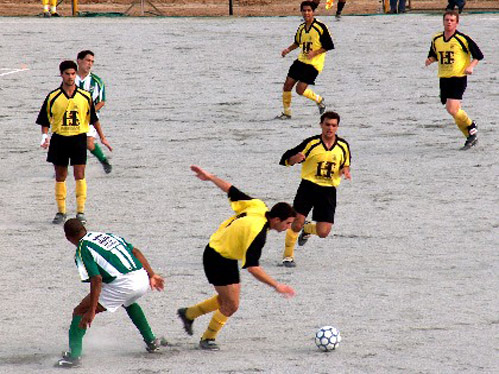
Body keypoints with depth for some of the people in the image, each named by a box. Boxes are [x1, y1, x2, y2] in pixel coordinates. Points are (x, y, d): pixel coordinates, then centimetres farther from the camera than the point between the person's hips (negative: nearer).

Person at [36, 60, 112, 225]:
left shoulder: (85, 96, 3)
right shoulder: (53, 97, 1)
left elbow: (93, 118, 14)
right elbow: (45, 120, 5)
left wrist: (102, 137, 17)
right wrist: (44, 136, -11)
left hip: (79, 138, -1)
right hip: (59, 139, 1)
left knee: (79, 175, -9)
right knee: (60, 176, 7)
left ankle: (81, 211, -6)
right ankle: (61, 211, 18)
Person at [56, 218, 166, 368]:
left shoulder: (83, 250, 0)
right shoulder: (106, 235, 22)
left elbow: (96, 279, -11)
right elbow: (135, 251, 19)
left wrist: (92, 311, -12)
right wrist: (152, 275, 25)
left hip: (122, 284, -7)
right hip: (142, 278, 7)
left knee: (80, 312, 2)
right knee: (129, 302, 42)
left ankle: (74, 355, -10)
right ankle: (151, 340, 42)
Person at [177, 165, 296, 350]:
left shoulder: (258, 207, -11)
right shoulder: (257, 234, -33)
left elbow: (232, 191, 0)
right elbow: (253, 268, -34)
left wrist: (210, 177, 12)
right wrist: (277, 286, -34)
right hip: (218, 259, -9)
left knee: (227, 300, 18)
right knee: (231, 305, -5)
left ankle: (188, 314, 35)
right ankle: (207, 339, 15)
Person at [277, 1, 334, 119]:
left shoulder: (320, 27, -12)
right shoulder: (301, 28, 8)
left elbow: (329, 46, -10)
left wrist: (314, 53, -20)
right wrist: (288, 49, 8)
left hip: (314, 63, -7)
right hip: (301, 60, 7)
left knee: (300, 90, -12)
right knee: (287, 85, 0)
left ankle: (319, 100, 16)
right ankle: (286, 112, 14)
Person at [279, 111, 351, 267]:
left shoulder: (343, 146, 5)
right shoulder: (311, 143, -5)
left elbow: (345, 164, 22)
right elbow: (286, 159, -2)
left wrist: (345, 171, -2)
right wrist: (295, 158, -26)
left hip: (328, 191, 3)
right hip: (308, 186, -2)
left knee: (323, 232, -5)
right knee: (296, 223, -14)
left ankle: (307, 229, 32)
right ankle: (288, 255, 9)